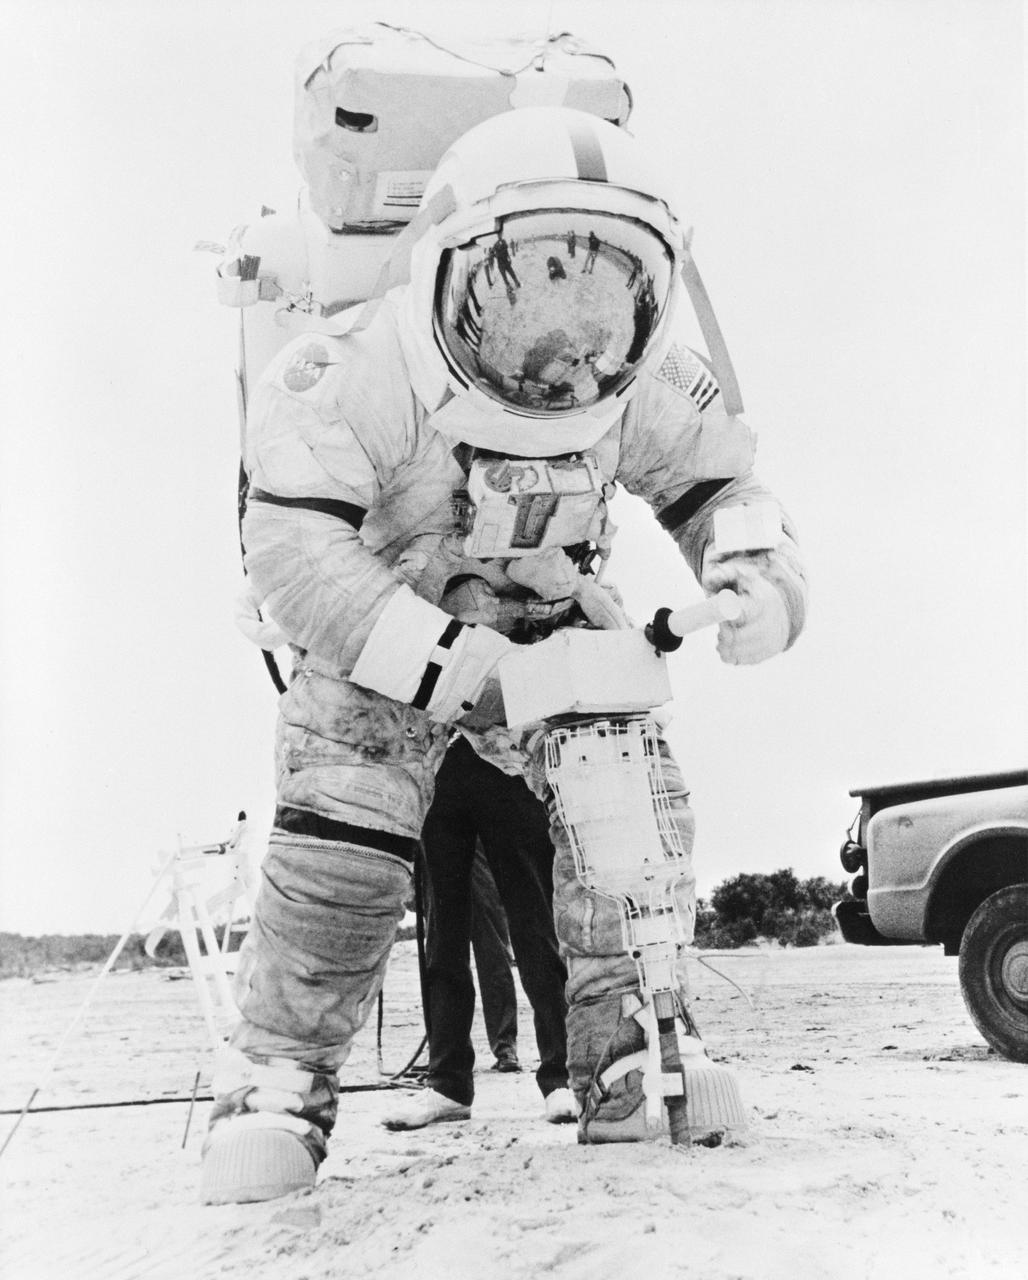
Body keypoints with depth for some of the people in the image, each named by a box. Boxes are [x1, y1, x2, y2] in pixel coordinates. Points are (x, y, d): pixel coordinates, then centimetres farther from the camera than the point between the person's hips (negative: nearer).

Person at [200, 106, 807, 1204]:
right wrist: (437, 657, -44)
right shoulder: (367, 369, -30)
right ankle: (276, 1080, -7)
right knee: (340, 835, -22)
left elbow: (717, 485, -5)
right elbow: (291, 539, -34)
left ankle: (628, 1061, 6)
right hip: (382, 628, -3)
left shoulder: (650, 387, -16)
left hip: (549, 619, 4)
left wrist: (765, 579, -30)